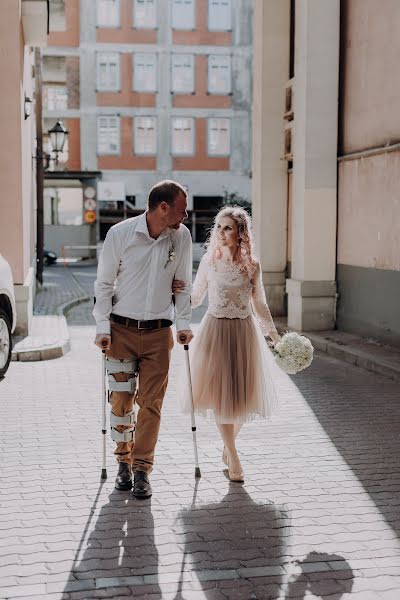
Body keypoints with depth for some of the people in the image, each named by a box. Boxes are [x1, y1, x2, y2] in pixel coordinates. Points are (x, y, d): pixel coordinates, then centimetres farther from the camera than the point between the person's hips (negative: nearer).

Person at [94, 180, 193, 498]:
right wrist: (102, 326, -7)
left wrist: (184, 323, 3)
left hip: (159, 332, 1)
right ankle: (124, 461, 23)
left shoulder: (182, 236, -1)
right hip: (122, 329, -1)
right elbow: (104, 283, -1)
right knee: (121, 398, 5)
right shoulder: (120, 233, -8)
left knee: (151, 403, -2)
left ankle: (142, 469, 6)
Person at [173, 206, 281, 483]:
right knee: (219, 392, -2)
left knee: (243, 392, 5)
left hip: (244, 331, 1)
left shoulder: (252, 265, -1)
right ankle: (233, 456, 11)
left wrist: (275, 335, 0)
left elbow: (260, 305, 7)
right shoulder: (209, 261, -1)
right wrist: (178, 292, -15)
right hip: (215, 329, -1)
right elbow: (196, 299, 6)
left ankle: (229, 444, 32)